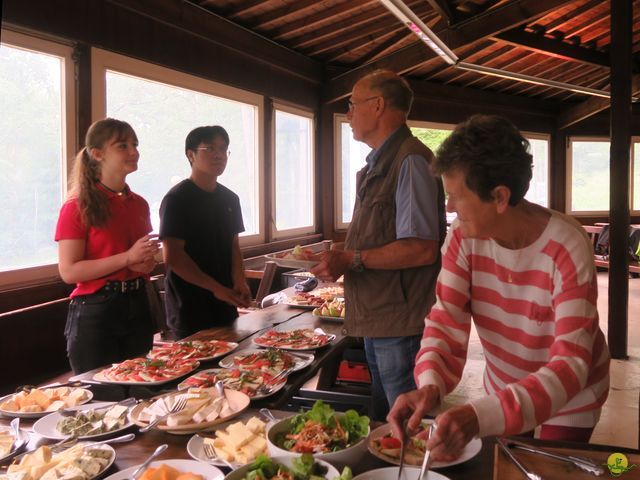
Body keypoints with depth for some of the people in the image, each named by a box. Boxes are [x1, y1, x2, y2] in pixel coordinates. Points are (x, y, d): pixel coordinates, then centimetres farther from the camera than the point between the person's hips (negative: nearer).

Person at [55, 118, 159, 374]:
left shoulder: (139, 204, 9)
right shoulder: (78, 207, -11)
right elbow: (69, 271, -16)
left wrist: (147, 263, 0)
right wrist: (128, 258, -22)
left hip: (137, 307, 6)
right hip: (95, 312, -6)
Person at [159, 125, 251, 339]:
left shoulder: (230, 198, 10)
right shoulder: (177, 199, -11)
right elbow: (172, 256, -17)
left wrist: (239, 282, -3)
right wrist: (216, 288, -19)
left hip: (225, 302, 7)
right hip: (189, 307, -6)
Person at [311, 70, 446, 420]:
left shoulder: (410, 160, -16)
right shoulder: (378, 164, 16)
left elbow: (422, 249, -24)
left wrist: (352, 260, -21)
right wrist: (339, 257, 7)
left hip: (401, 322, -10)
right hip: (376, 319, 10)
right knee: (383, 421, 21)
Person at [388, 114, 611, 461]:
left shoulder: (567, 247, -31)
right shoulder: (463, 238, -19)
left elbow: (571, 364, -36)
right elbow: (446, 322, -19)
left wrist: (481, 416, -51)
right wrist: (430, 385, -41)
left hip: (570, 395, -3)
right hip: (504, 387, 4)